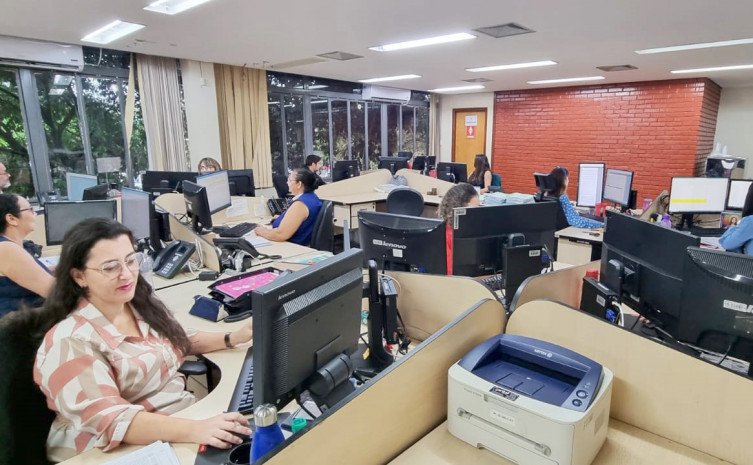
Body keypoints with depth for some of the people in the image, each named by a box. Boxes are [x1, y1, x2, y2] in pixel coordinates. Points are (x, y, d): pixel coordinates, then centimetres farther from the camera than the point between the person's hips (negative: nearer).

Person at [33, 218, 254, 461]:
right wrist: (193, 430, -38)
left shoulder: (142, 303, 4)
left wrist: (233, 338, 8)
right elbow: (106, 419, -26)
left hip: (183, 413, 7)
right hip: (128, 452, -7)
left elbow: (180, 342, 20)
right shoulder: (70, 342, -17)